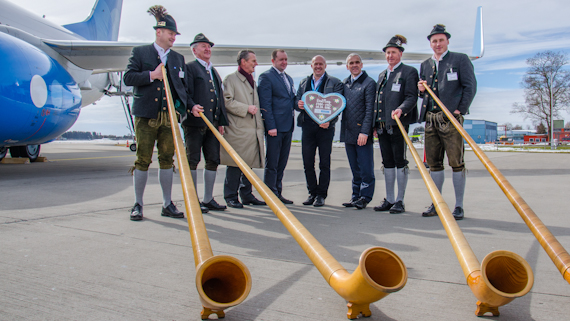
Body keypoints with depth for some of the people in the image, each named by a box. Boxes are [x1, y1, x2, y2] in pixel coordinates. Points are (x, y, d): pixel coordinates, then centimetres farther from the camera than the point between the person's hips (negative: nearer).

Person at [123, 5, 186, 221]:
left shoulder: (178, 58, 16)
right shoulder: (139, 52, 6)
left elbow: (183, 86, 12)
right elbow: (128, 78, -2)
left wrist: (189, 105, -3)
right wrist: (151, 75, -13)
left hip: (169, 116, 3)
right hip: (146, 115, -3)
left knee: (167, 159, 5)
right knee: (143, 160, 0)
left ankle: (167, 204, 14)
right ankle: (138, 204, 11)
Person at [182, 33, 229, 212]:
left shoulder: (214, 71, 24)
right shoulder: (189, 68, 2)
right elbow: (186, 93, -9)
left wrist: (221, 121, 14)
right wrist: (192, 106, -29)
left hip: (213, 123, 7)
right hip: (195, 122, -7)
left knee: (213, 161, 6)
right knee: (192, 161, -2)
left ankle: (208, 199, 15)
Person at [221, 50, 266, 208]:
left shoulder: (252, 81, 23)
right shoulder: (231, 79, -1)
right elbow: (227, 101, -12)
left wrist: (260, 127, 17)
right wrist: (246, 108, -16)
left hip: (253, 130, 7)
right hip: (237, 130, -7)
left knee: (249, 164, 9)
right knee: (235, 165, -5)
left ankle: (247, 195, 17)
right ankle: (231, 197, 4)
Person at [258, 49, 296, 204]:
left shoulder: (289, 78, 20)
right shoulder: (266, 77, -4)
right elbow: (265, 103, -11)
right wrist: (270, 126, -17)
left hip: (287, 126, 8)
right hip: (275, 127, -8)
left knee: (282, 163, 11)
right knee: (272, 163, -2)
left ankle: (277, 193, 19)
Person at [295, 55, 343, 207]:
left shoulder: (335, 83, 6)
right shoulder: (304, 82, 19)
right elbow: (297, 101, 17)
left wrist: (328, 120, -19)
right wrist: (299, 104, -8)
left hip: (325, 126, -3)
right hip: (308, 126, 4)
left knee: (324, 163, 0)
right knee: (307, 162, 3)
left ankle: (321, 194, 9)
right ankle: (312, 193, 17)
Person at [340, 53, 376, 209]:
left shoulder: (369, 83, -6)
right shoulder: (344, 83, 14)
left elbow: (370, 110, -12)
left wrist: (365, 132, -17)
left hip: (362, 133, -6)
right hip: (348, 133, 6)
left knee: (366, 169, 0)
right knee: (355, 169, 14)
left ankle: (365, 197, 10)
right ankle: (356, 195, 21)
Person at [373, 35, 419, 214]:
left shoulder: (409, 72, 1)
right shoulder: (382, 75, 21)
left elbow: (411, 97, -9)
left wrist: (401, 110, -28)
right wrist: (376, 124, 14)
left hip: (399, 125, -6)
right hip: (382, 126, 7)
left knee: (400, 162, -2)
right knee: (388, 163, 9)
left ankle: (400, 201, 5)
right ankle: (389, 200, 16)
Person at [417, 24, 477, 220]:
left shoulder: (460, 59, 5)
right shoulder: (425, 65, 19)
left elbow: (470, 86, -1)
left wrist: (460, 110, -9)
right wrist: (421, 89, 1)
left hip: (451, 119, -5)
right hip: (430, 120, 5)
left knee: (456, 162, -5)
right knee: (434, 163, 7)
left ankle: (459, 206, 3)